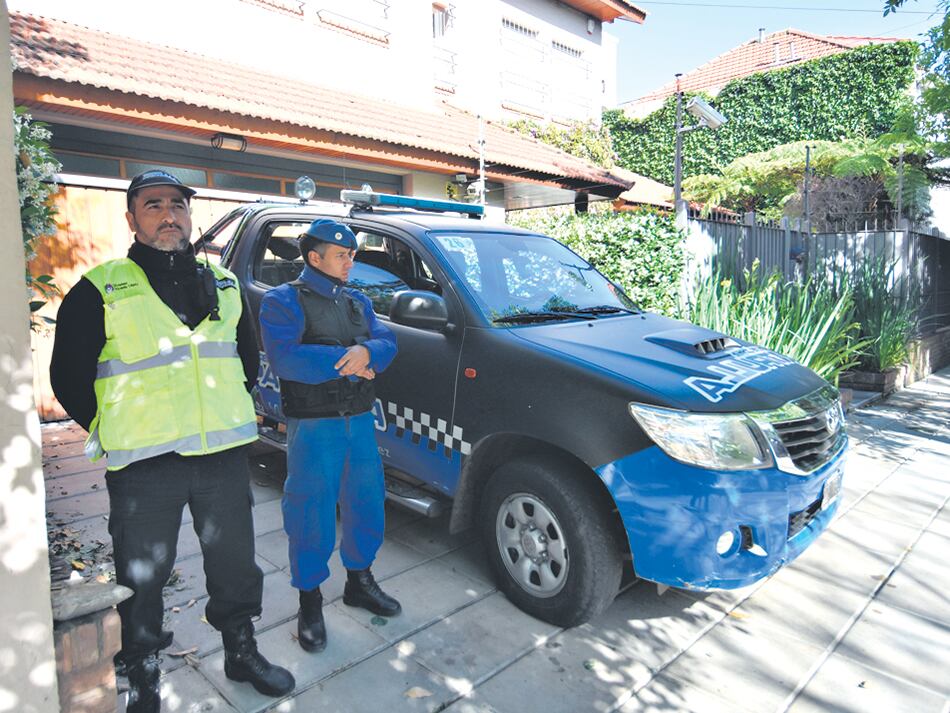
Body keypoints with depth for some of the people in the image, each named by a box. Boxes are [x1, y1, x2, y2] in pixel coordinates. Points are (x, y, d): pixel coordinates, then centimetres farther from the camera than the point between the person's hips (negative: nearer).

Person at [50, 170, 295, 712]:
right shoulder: (100, 290, -3)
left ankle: (242, 652, 38)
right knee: (143, 577, 10)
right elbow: (68, 375, 1)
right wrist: (110, 435, 0)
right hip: (143, 465, -3)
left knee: (235, 561, 16)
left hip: (225, 454, 4)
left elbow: (247, 356, 20)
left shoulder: (223, 283, 10)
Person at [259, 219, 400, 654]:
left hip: (360, 421, 6)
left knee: (366, 504, 15)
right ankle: (310, 602, 24)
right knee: (312, 515, 4)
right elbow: (285, 358, -21)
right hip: (312, 426, -6)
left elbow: (387, 344, 3)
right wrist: (349, 362, -17)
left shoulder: (358, 302, 15)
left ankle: (359, 581, 37)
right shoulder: (284, 300, -5)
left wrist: (366, 352, -20)